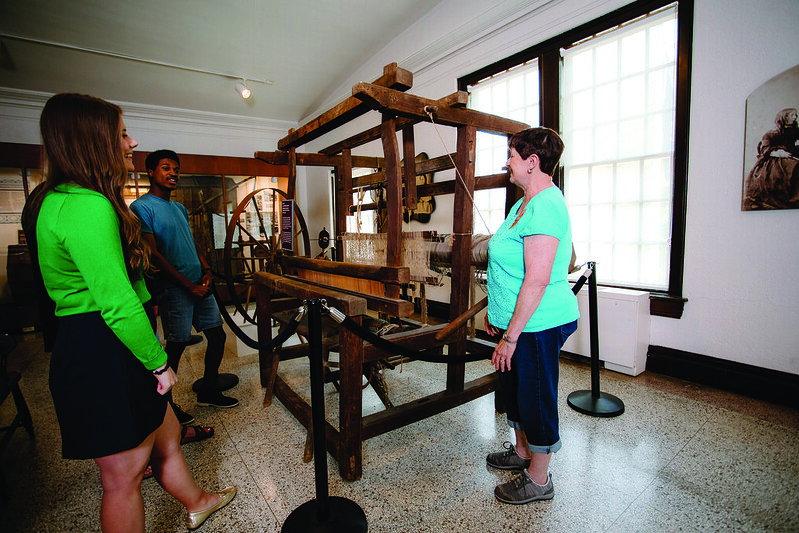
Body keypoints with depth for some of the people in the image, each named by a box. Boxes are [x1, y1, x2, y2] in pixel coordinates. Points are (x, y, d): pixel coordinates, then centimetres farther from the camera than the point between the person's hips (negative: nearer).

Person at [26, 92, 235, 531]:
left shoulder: (61, 198, 14)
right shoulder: (89, 206, -22)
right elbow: (118, 304, -26)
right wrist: (158, 362, -13)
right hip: (103, 358, -11)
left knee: (166, 434, 25)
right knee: (124, 474, 10)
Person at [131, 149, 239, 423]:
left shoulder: (180, 207, 17)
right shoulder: (142, 207, -7)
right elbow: (153, 254, -14)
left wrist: (206, 270, 3)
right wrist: (189, 286, -15)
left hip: (199, 285, 8)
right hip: (173, 288, -8)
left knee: (217, 335, 10)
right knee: (176, 345, 1)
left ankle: (208, 390, 28)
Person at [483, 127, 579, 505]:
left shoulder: (544, 206, -22)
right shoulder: (524, 203, 11)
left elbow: (537, 280, -27)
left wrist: (510, 336, -24)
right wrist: (496, 311, 20)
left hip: (538, 325, -10)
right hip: (518, 320, 10)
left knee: (536, 398, 8)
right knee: (514, 389, 23)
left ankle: (538, 480, 30)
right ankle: (522, 452, 46)